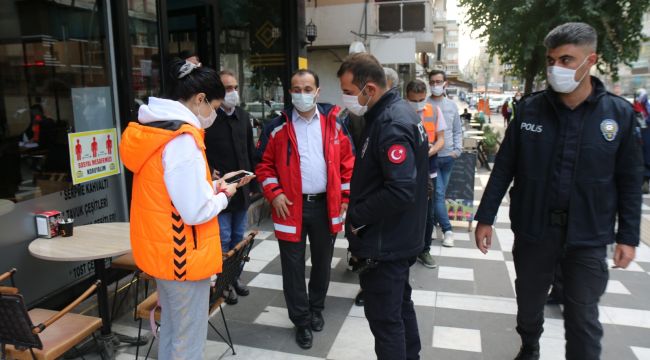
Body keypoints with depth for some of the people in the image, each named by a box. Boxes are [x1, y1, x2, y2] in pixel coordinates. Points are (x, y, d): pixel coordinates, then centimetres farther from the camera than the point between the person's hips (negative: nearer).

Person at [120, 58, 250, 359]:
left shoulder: (151, 130, 7)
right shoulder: (182, 139, -23)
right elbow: (196, 211, -25)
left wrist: (212, 187, 8)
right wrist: (223, 196, -7)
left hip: (161, 250, 10)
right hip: (183, 255, -9)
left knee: (170, 330, 24)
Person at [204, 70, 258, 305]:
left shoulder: (243, 116, 7)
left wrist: (252, 183, 11)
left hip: (242, 190, 6)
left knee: (239, 237, 17)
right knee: (223, 239, 4)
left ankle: (235, 277, 33)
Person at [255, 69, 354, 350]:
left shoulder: (333, 122, 1)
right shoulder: (278, 127, -2)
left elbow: (347, 162, 5)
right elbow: (265, 164, 3)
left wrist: (345, 196, 1)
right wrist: (274, 194, -10)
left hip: (325, 205, 2)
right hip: (291, 206, -1)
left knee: (322, 262, 16)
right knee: (293, 267, 6)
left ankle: (316, 309, 39)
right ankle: (301, 321, 23)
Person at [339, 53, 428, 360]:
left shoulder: (392, 125, -23)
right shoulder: (394, 113, 8)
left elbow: (400, 191, -31)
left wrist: (356, 217, -18)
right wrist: (361, 212, 10)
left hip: (383, 244, -10)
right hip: (397, 239, 10)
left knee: (385, 318, 5)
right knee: (400, 306, 25)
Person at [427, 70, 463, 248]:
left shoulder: (452, 106, 9)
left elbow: (457, 130, 14)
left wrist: (457, 149, 2)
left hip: (448, 156, 5)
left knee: (441, 193, 15)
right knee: (438, 194, -6)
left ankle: (433, 220, 32)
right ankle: (447, 229, -1)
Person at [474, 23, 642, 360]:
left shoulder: (619, 113, -5)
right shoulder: (529, 108, -5)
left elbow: (630, 180, 1)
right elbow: (504, 167, -1)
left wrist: (628, 236, 0)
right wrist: (485, 217, -3)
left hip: (588, 236, -1)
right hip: (533, 229, 2)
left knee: (583, 319, 7)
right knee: (529, 304, 19)